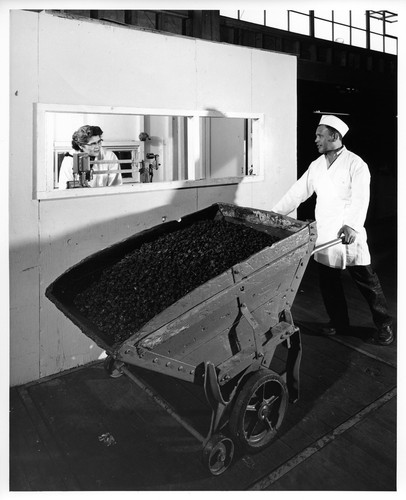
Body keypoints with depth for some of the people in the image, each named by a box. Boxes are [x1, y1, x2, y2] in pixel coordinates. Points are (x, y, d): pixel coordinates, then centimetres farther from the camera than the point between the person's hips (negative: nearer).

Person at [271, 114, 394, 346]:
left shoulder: (356, 164, -9)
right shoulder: (316, 165, 10)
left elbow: (360, 199, -21)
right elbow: (298, 192, 11)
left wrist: (352, 225, -36)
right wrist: (275, 214, 6)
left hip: (350, 234, -6)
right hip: (324, 235, 6)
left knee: (367, 282, 3)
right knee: (329, 281, 12)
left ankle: (384, 325, 20)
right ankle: (339, 322, 29)